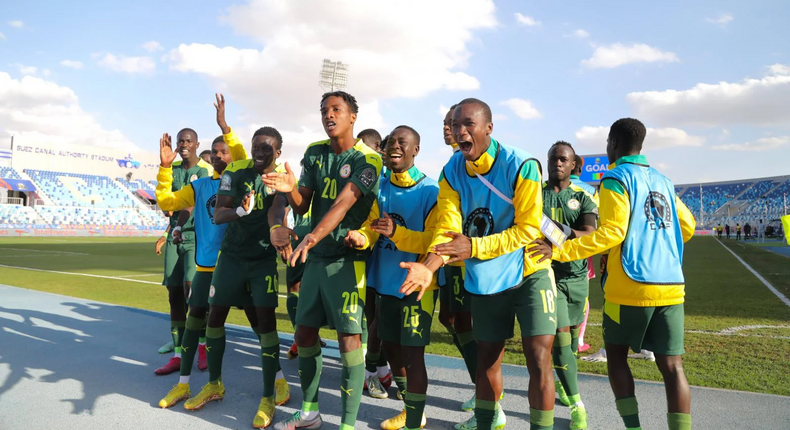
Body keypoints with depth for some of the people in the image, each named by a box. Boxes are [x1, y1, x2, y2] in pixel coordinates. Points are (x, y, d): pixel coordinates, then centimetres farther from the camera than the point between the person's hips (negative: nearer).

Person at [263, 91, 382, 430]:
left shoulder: (367, 158, -9)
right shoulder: (314, 152, 9)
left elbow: (343, 203, -23)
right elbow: (302, 205, 6)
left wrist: (312, 237, -37)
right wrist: (290, 189, -16)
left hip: (347, 259, -6)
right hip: (315, 257, 6)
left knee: (348, 339, -7)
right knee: (304, 333, 12)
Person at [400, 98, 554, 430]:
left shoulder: (521, 165, -19)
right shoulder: (451, 171, -6)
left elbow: (529, 228, -20)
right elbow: (447, 227, -14)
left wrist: (474, 247, -28)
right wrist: (429, 266, -33)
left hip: (528, 272, -4)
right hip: (484, 280, 4)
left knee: (539, 359, -9)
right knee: (486, 360, 16)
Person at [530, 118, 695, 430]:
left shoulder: (616, 178, -5)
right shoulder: (663, 181, 15)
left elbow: (611, 232, -16)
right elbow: (687, 227, 21)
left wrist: (560, 251, -15)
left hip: (631, 286, -5)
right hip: (671, 286, 5)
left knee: (616, 354, 11)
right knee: (671, 365, 6)